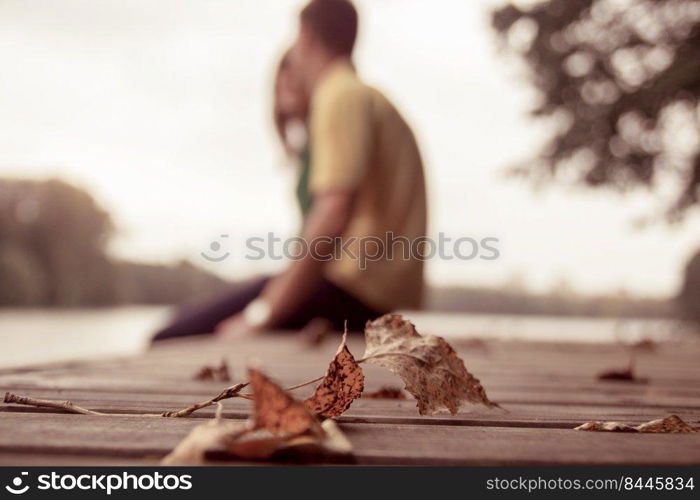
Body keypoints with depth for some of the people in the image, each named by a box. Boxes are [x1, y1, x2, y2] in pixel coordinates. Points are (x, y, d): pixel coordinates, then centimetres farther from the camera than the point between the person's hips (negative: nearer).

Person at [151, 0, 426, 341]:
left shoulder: (340, 94, -5)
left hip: (352, 291, -10)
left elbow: (334, 213, -19)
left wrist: (260, 316, -20)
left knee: (172, 342, -15)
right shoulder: (371, 99, 26)